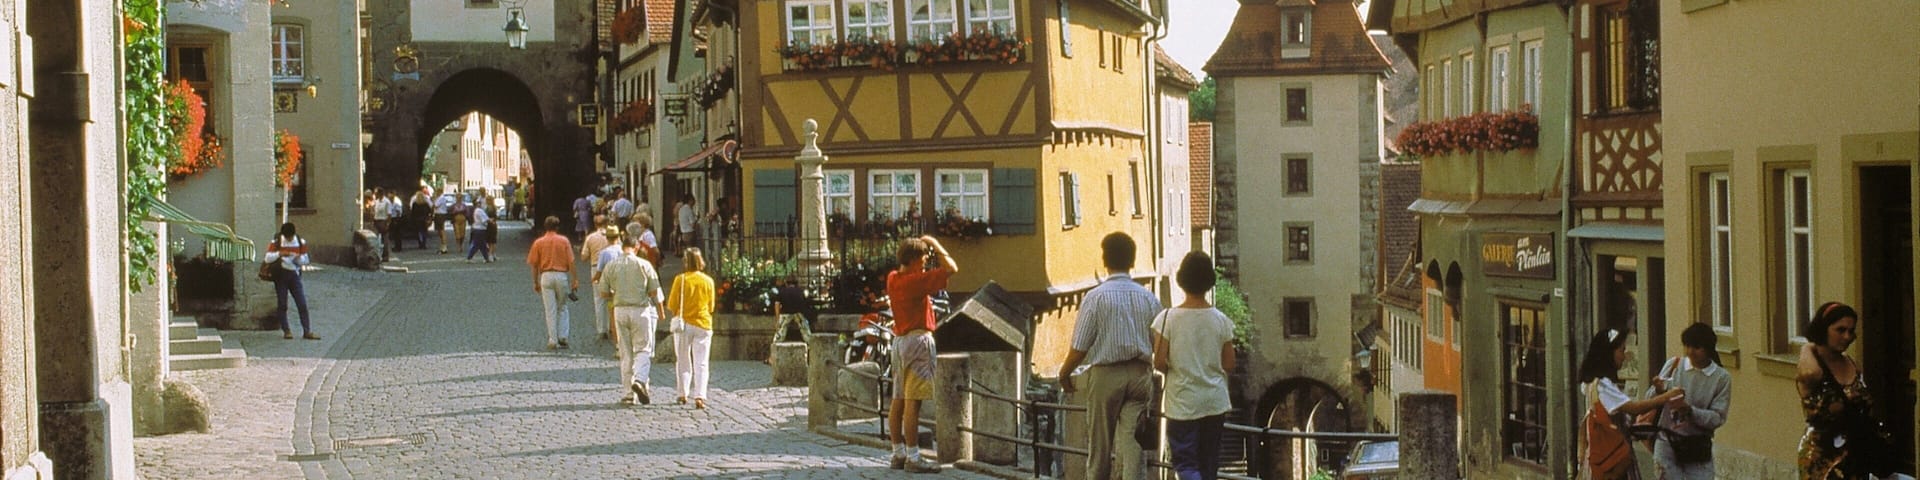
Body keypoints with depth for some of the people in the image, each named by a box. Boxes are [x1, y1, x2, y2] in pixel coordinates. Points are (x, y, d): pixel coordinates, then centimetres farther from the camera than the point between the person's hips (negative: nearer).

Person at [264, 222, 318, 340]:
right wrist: (279, 253, -25)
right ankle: (286, 331, 8)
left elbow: (306, 260, 8)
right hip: (281, 274, -2)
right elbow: (268, 258, -9)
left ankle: (307, 331, -4)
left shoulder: (301, 242, 3)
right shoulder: (276, 242, -3)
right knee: (282, 305, 1)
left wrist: (299, 258, -14)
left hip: (294, 274, 2)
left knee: (302, 304, -4)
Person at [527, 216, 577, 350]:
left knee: (550, 310, 4)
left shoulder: (539, 242, 3)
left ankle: (552, 340, 4)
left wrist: (536, 282, 12)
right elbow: (571, 261, -4)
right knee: (562, 308, 14)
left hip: (546, 276, 0)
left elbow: (534, 264, 3)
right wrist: (575, 280, 0)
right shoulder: (564, 241, 0)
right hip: (562, 275, 0)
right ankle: (562, 337, 7)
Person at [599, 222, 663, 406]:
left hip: (620, 310, 2)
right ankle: (640, 379, -20)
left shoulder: (611, 266, 1)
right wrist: (660, 311, 15)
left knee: (625, 353, 8)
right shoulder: (644, 265, -5)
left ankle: (629, 392, 8)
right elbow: (654, 292, -2)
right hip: (641, 309, -2)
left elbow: (603, 293, 5)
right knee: (643, 349, 4)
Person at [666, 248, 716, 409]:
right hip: (703, 324, 1)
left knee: (683, 361, 15)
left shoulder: (680, 279, -9)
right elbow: (711, 307, 7)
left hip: (684, 324, -1)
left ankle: (683, 394, 21)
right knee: (701, 363, -1)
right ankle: (699, 396, -14)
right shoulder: (708, 281, -2)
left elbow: (671, 305, -6)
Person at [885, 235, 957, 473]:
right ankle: (913, 458, -9)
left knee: (898, 401, 10)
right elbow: (951, 268, -16)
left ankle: (899, 454, 16)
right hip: (918, 340, -9)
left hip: (899, 340, 9)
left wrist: (925, 248, 19)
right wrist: (935, 244, -4)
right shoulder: (916, 281, -16)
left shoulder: (893, 279, 7)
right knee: (913, 402, -9)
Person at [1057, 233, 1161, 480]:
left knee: (1100, 441, 10)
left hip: (1106, 374, -3)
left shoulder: (1096, 296, -9)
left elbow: (1080, 347, -8)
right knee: (1132, 438, 1)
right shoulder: (1148, 297, 2)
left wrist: (1065, 372, 7)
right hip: (1140, 373, 3)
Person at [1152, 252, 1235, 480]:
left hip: (1183, 403, -3)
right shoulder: (1221, 320, -4)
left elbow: (1159, 362, -13)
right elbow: (1229, 365, 0)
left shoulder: (1167, 318, -11)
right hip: (1215, 401, 3)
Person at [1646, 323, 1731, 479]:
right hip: (1668, 443, 0)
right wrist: (1658, 391, -24)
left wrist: (1689, 409, -24)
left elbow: (1717, 418, -9)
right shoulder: (1673, 365, -3)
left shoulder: (1722, 378, -4)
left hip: (1698, 447, 0)